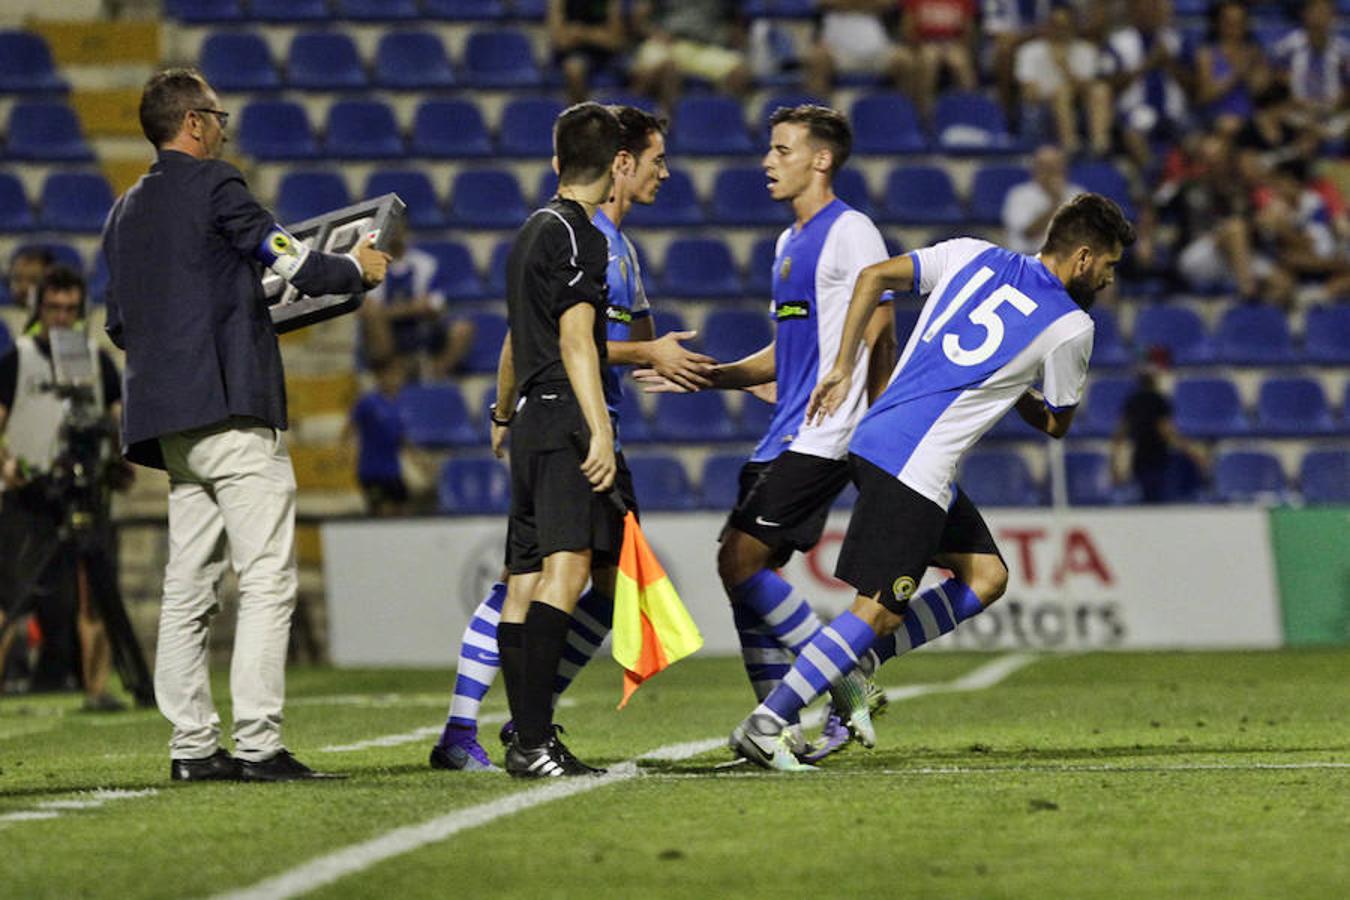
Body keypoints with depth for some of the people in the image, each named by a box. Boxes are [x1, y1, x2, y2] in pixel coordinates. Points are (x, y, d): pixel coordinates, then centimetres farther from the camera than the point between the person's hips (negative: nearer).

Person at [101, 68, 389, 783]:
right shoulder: (213, 185, -5)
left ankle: (192, 746, 6)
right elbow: (290, 261, -9)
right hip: (230, 409, -9)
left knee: (188, 586, 8)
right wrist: (357, 269, 10)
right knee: (267, 579, -8)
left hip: (164, 417, 9)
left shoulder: (126, 210, 19)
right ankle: (257, 744, -15)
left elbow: (120, 325, 24)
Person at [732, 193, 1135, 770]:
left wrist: (842, 370, 13)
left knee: (986, 578, 14)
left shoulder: (971, 256, 13)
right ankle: (766, 724, -9)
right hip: (914, 467, -8)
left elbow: (875, 276, 10)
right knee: (880, 610, -7)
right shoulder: (1071, 326, -2)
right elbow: (1057, 423, 13)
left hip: (876, 437, 8)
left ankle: (857, 661, 9)